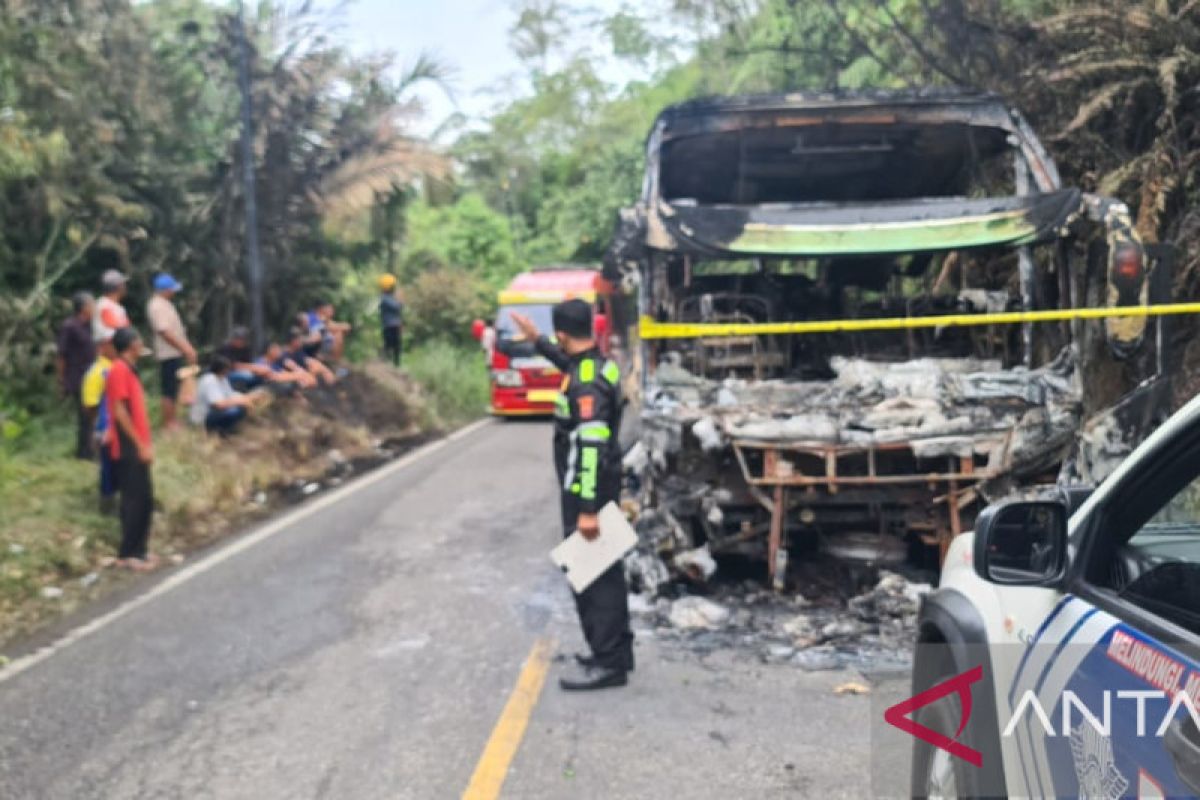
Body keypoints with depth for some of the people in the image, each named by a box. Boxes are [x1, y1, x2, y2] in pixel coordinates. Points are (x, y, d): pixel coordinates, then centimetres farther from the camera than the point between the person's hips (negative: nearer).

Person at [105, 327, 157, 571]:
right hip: (130, 448, -9)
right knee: (135, 500, -6)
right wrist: (141, 445, -18)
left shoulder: (128, 370, 16)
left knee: (143, 499, 11)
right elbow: (119, 412, -18)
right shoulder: (120, 370, -13)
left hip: (136, 447, 9)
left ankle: (137, 550, 18)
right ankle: (128, 553, 1)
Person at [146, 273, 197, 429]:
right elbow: (165, 332, -23)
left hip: (174, 353, 10)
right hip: (169, 353, -10)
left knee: (173, 389, 16)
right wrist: (185, 349, -20)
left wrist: (188, 348, 18)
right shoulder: (158, 306, -17)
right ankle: (168, 422, 2)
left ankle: (171, 420, 23)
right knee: (169, 391, -4)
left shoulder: (164, 304, 14)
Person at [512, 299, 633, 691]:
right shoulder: (599, 364, 7)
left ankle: (609, 663, 2)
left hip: (586, 492, -10)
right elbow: (571, 362, 33)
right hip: (600, 486, 10)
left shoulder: (585, 385, -23)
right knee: (605, 571, 17)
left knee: (590, 575, -4)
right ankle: (616, 650, 28)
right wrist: (536, 340, 42)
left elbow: (591, 447, -28)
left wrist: (587, 508, -28)